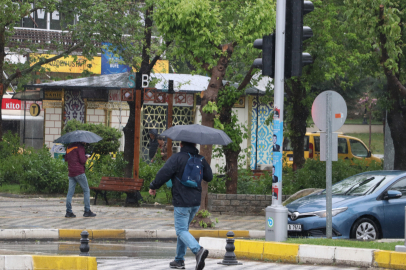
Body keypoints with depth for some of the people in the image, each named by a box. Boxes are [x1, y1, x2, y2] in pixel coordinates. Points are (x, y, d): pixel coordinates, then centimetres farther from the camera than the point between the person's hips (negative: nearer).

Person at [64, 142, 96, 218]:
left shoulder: (69, 147, 16)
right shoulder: (80, 147, -7)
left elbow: (66, 159, 22)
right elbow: (82, 160, -12)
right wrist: (86, 157, 6)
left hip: (71, 173, 7)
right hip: (79, 172, -7)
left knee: (70, 192, 5)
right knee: (86, 190, 2)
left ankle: (68, 212, -2)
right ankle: (87, 211, 0)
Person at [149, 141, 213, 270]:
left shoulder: (177, 158, -10)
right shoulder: (201, 159, 8)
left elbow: (164, 173, -17)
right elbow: (209, 177, 15)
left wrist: (153, 187, -1)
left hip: (181, 201, -7)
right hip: (196, 201, 7)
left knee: (181, 230, -6)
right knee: (183, 229, 18)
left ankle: (198, 250, -30)